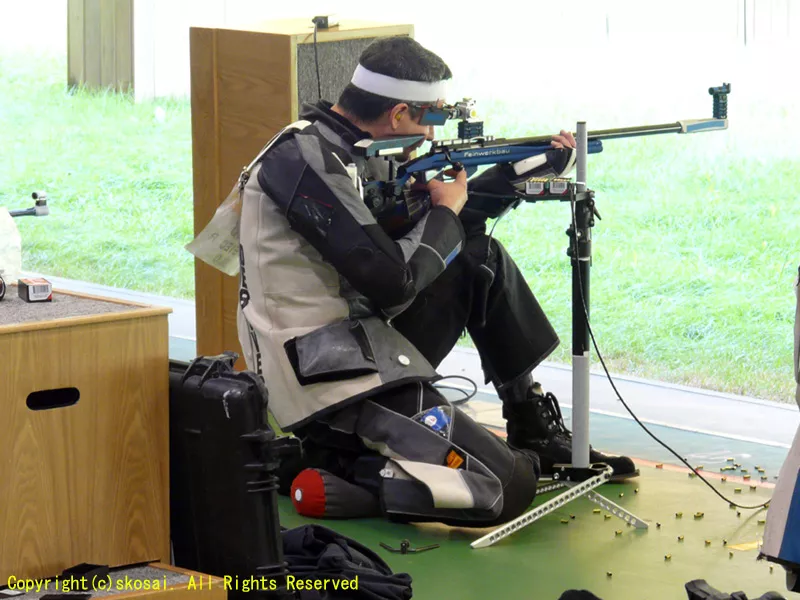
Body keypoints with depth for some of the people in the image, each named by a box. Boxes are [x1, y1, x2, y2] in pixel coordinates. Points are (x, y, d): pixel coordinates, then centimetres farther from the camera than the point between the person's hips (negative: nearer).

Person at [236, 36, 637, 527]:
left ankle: (539, 431, 20)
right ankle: (332, 470, -6)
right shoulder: (307, 160, -21)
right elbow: (393, 281, -24)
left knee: (483, 261, 15)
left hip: (362, 346, 10)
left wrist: (535, 168, 19)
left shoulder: (353, 153, 9)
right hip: (330, 381, -10)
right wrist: (446, 211, -6)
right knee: (507, 490, -14)